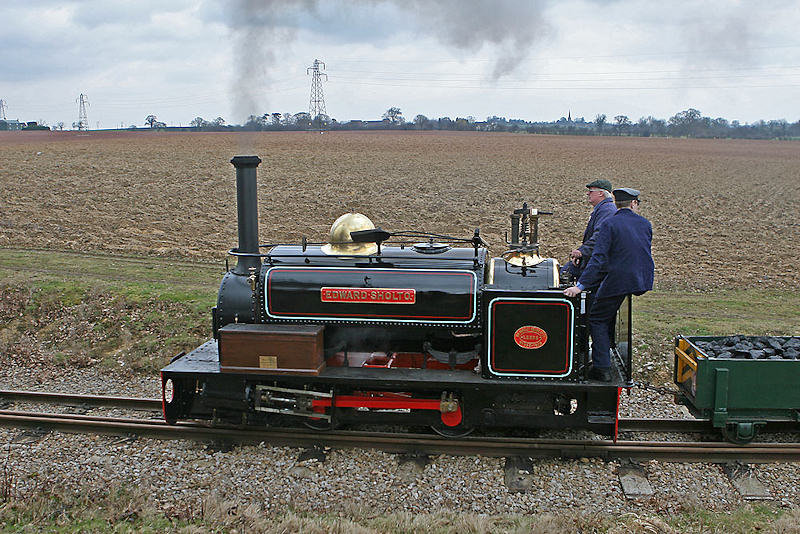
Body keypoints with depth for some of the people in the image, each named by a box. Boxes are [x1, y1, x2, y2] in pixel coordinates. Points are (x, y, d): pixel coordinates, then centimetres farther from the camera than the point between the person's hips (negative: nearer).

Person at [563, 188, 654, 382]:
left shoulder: (610, 224, -9)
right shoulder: (645, 224, 8)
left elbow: (599, 258, -17)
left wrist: (580, 285, -18)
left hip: (618, 281, -6)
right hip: (643, 280, 6)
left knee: (597, 319, 6)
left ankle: (602, 368, 0)